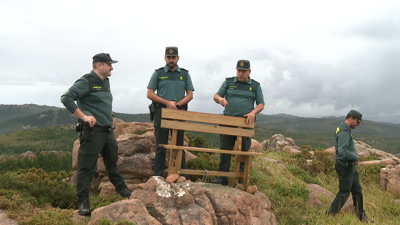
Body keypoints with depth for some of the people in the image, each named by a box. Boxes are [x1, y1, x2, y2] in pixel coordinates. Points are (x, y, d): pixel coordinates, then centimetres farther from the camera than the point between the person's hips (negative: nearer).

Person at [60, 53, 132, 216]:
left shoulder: (106, 82, 15)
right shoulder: (86, 82, -12)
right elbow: (66, 98, -21)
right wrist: (84, 116, -22)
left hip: (108, 131, 9)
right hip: (92, 132, -8)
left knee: (112, 162, 22)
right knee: (87, 168, -2)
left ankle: (121, 190, 37)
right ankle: (83, 203, 7)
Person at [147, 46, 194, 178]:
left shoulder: (185, 74, 11)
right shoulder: (158, 73, 6)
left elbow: (190, 95, 7)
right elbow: (149, 94, 1)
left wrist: (177, 104, -10)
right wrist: (167, 103, -11)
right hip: (161, 112, -1)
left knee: (179, 146, 7)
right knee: (161, 146, 1)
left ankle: (184, 177, 13)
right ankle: (158, 177, 6)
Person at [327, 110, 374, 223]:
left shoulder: (346, 130, 14)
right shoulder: (344, 132, -20)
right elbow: (342, 151, -28)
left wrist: (354, 159, 6)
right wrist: (356, 157, -14)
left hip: (350, 166, 11)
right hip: (345, 166, -11)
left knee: (357, 190, 17)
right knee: (344, 193, -3)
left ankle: (361, 216, 29)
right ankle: (330, 215, 5)